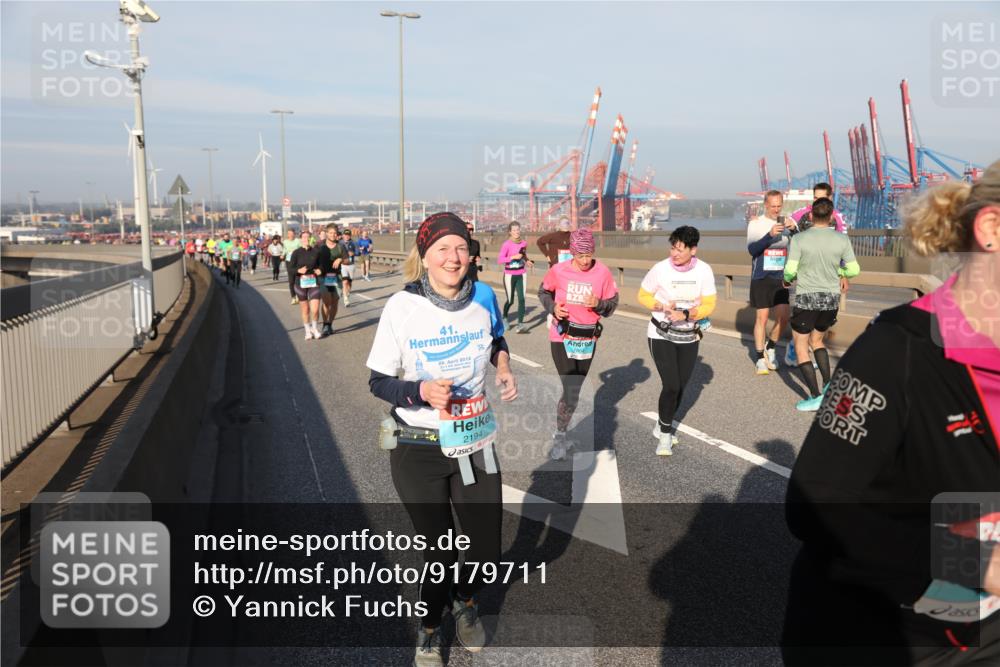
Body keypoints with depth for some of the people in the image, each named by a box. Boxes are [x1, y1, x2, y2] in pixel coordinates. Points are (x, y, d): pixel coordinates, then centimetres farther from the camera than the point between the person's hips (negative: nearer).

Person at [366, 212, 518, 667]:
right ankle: (429, 627, 43)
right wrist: (421, 391, -28)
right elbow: (378, 381, -10)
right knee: (440, 552, 9)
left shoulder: (483, 298, -5)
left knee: (487, 551, 10)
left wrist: (504, 369, -2)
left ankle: (465, 601, 47)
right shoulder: (402, 306, -16)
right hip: (418, 451, -3)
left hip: (475, 446, 3)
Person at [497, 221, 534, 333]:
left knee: (521, 299, -9)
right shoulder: (506, 244, -13)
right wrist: (513, 257, -26)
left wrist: (527, 261, 3)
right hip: (510, 275, -3)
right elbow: (499, 260, -18)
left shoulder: (524, 243, 3)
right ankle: (505, 316, 39)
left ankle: (520, 325, -8)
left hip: (521, 274, 3)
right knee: (510, 300, 7)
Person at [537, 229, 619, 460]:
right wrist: (553, 308, -12)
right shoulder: (558, 270, -12)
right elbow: (544, 291, 7)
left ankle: (560, 434, 37)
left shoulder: (603, 273, -9)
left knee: (574, 389, 16)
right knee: (571, 392, -12)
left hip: (588, 340, 3)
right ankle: (560, 437, 9)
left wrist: (599, 304, -22)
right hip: (562, 337, -3)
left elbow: (612, 303, 0)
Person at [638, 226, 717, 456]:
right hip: (661, 335, -3)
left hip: (689, 337, 3)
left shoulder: (704, 271, -11)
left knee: (680, 386, 12)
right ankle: (664, 436, 8)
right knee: (671, 385, -11)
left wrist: (686, 314, -24)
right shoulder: (661, 269, -17)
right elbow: (643, 296, -4)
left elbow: (709, 305, -7)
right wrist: (663, 307, -22)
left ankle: (662, 427, 36)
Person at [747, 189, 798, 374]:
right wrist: (770, 235, -30)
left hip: (780, 278, 3)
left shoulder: (787, 222, 4)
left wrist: (794, 230, -24)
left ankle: (770, 347, 24)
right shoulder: (756, 223, -3)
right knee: (762, 318, -1)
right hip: (761, 277, -3)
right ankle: (760, 359, 10)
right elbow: (752, 249, -16)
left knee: (783, 318, -1)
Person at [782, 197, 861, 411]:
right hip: (832, 297, 4)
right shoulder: (842, 240, -3)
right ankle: (828, 385, 16)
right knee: (816, 339, 24)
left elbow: (790, 270, -12)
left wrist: (787, 280, 10)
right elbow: (854, 270, 1)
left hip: (807, 297, -4)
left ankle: (815, 396, -1)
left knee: (801, 346, 6)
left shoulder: (799, 239, -11)